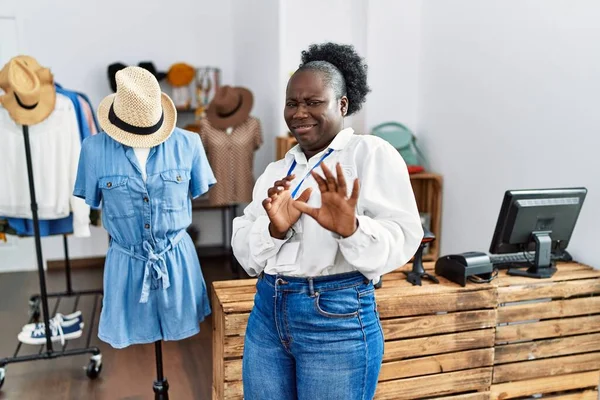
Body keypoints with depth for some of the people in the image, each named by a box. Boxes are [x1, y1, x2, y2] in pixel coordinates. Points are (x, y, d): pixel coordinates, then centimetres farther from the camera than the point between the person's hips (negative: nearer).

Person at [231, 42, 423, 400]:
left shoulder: (372, 153, -7)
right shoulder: (277, 170, 11)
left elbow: (404, 239, -16)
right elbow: (243, 251, 4)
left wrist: (351, 229, -34)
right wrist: (274, 229, -15)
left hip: (338, 316, -5)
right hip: (267, 312, 6)